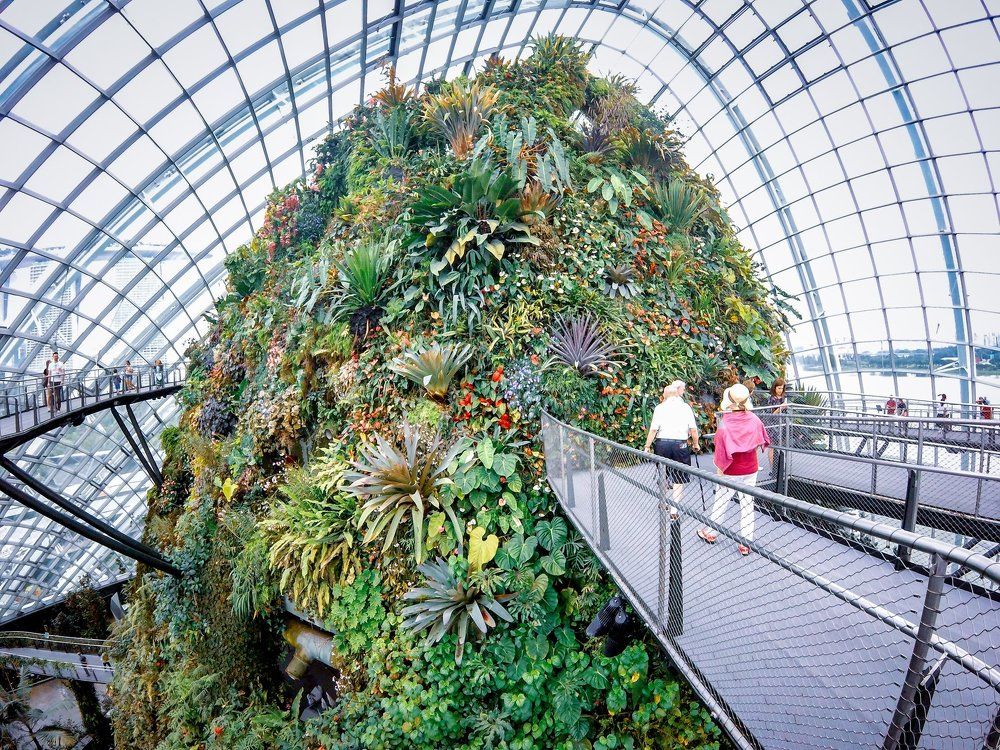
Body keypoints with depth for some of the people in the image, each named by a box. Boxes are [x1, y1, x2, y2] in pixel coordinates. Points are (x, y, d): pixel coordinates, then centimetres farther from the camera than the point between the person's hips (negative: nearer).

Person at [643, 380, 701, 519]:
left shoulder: (659, 407, 0)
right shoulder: (686, 407, 0)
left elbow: (653, 429, -6)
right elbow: (693, 429, -3)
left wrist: (647, 447, 0)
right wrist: (695, 444, 12)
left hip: (662, 443, 1)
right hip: (680, 445, -1)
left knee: (663, 475, 18)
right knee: (678, 479, 7)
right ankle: (674, 510, 3)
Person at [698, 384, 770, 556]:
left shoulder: (725, 423, -21)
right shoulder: (754, 420, -9)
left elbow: (721, 448, -16)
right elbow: (762, 441, 7)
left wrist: (719, 468, -4)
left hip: (731, 471, -3)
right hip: (750, 470, 3)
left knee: (720, 501, 14)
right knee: (747, 505, 10)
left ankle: (710, 532, 32)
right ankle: (746, 543, 16)